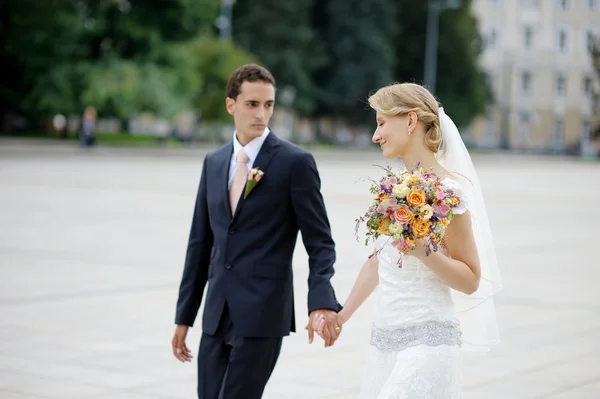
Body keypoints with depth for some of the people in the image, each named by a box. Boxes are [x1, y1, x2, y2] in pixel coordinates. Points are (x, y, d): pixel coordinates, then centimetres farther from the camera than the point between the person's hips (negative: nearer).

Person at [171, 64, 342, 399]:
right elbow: (200, 242, 15)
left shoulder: (295, 162, -5)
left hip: (263, 312, -6)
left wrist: (322, 302, -23)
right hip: (217, 314, 6)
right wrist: (185, 315, 14)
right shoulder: (214, 163, 12)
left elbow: (320, 242, -7)